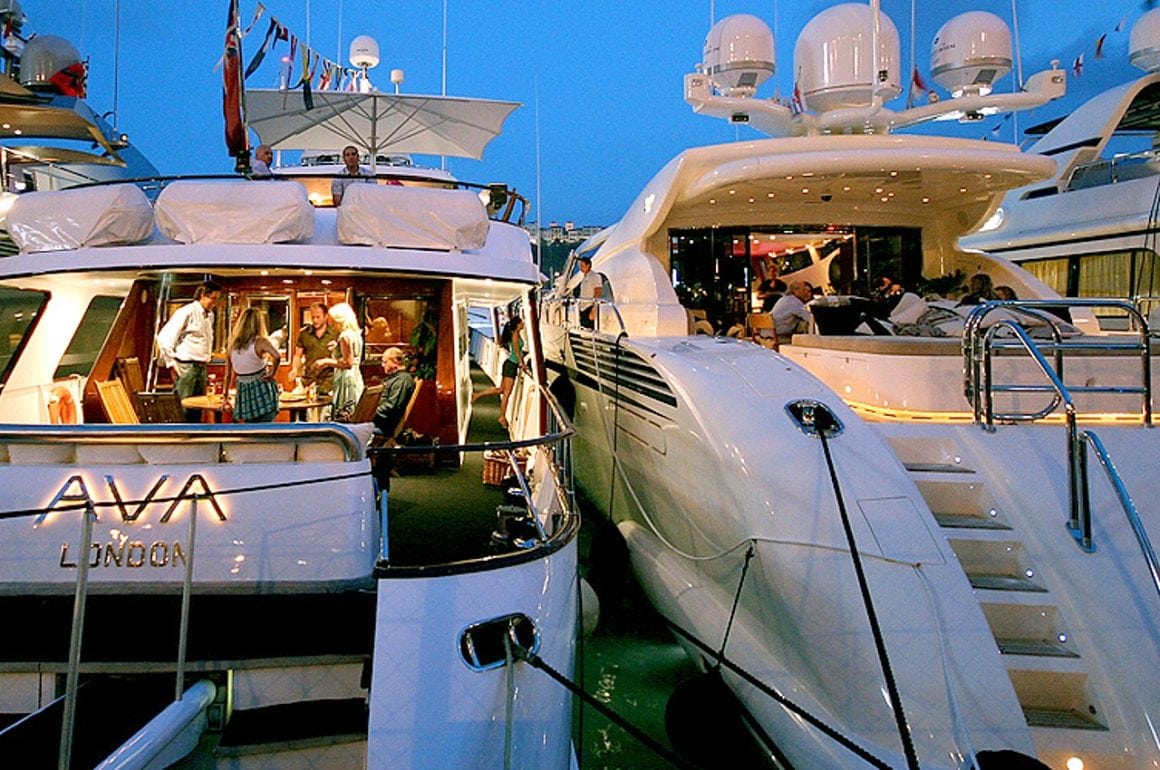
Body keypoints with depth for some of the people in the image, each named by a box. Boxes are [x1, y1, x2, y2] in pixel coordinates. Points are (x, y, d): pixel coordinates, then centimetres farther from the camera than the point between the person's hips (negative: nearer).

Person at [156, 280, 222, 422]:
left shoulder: (210, 315, 13)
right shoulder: (187, 312, -10)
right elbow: (164, 338, -13)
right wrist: (171, 363, -11)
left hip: (201, 367, 8)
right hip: (185, 366, -8)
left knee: (197, 408, 11)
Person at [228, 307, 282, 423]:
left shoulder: (232, 344, 2)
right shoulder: (260, 342, -12)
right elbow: (277, 356, -32)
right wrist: (272, 374, -15)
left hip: (244, 393, 5)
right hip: (262, 392, -5)